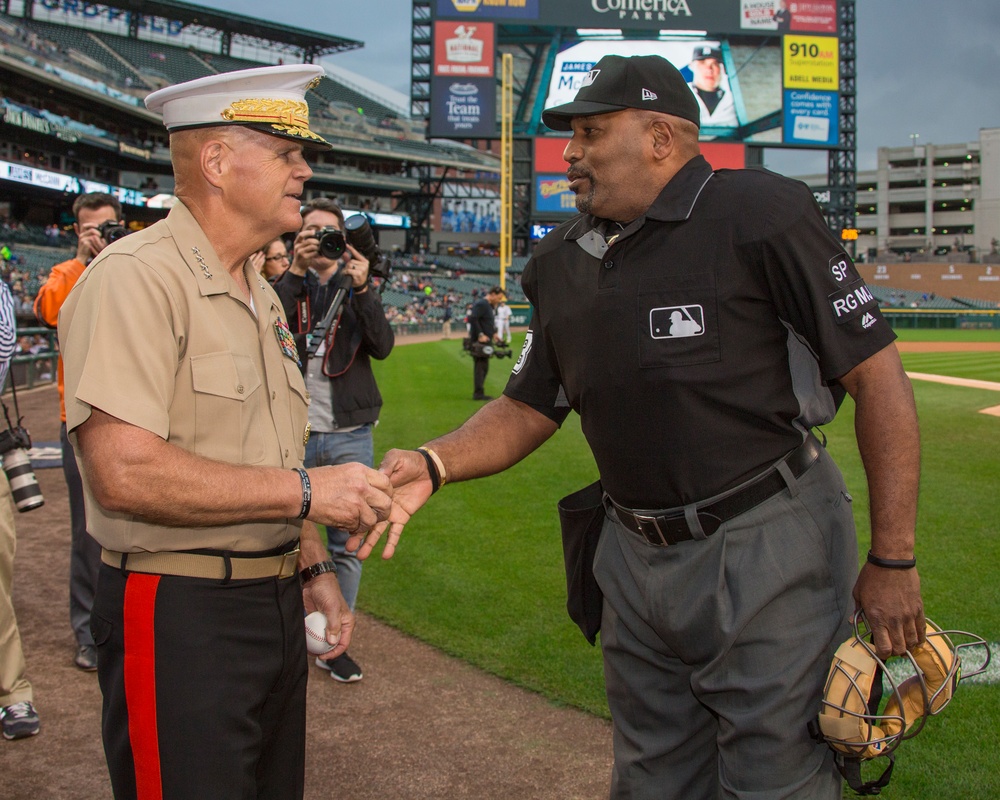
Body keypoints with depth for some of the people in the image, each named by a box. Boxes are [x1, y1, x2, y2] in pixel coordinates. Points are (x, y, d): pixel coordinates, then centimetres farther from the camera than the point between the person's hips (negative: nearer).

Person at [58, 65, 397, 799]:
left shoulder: (260, 296, 14)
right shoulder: (135, 278, -15)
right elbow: (123, 472, -25)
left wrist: (313, 569, 13)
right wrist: (306, 489, -20)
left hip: (275, 603, 9)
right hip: (179, 612, -8)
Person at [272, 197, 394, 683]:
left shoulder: (357, 286, 10)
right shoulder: (284, 286, 6)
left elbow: (382, 346, -5)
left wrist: (361, 288, -16)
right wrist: (295, 273, -20)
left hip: (349, 434, 2)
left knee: (346, 543, 5)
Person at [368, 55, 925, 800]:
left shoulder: (760, 213, -13)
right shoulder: (561, 262, 7)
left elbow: (878, 378, -12)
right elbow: (529, 409, 11)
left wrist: (893, 559, -12)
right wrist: (433, 464, -9)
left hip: (766, 550, -6)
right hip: (636, 558, 6)